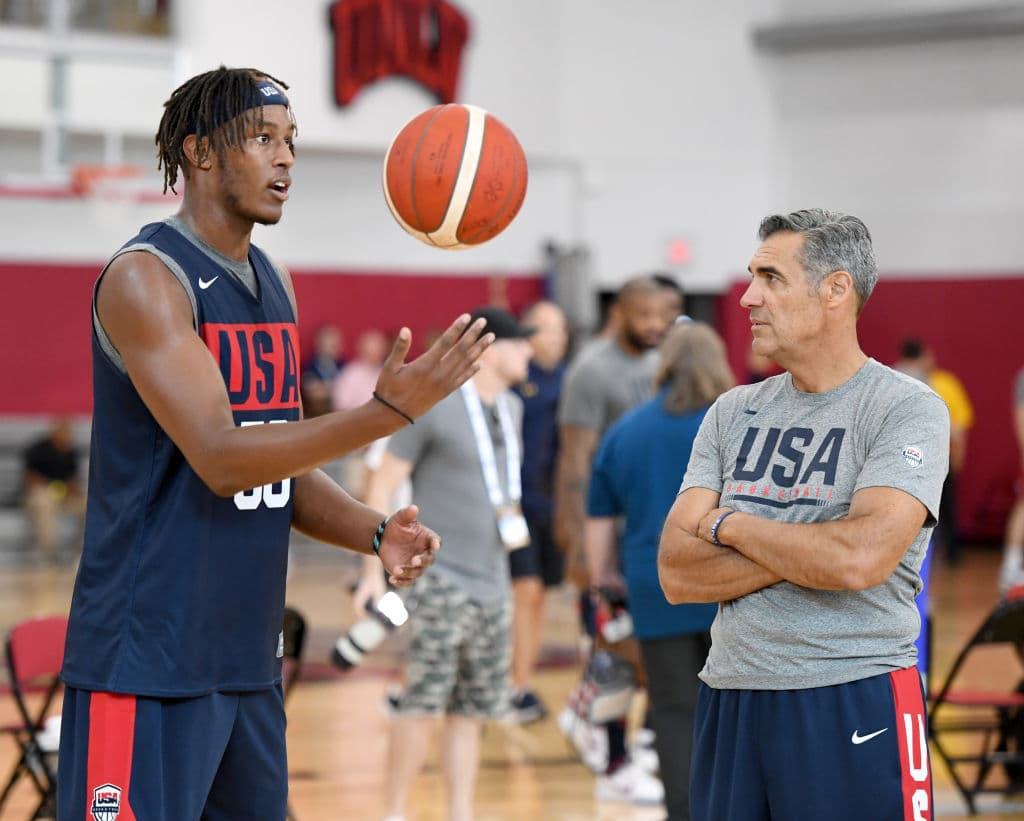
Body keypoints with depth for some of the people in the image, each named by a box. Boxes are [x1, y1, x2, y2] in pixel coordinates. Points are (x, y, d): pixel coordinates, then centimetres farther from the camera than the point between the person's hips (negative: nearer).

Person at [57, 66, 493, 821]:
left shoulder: (273, 284, 14)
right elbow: (222, 458, -21)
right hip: (149, 664, -8)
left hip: (248, 660, 8)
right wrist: (390, 412, -28)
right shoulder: (146, 278, -13)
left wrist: (376, 532, -1)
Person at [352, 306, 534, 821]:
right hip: (439, 578, -7)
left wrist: (512, 517, 12)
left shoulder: (511, 409, 12)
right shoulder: (433, 406, -10)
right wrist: (374, 571, -11)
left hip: (491, 581, 7)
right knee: (423, 703, -9)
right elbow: (381, 487, -8)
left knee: (471, 710, 8)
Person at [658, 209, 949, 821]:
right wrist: (807, 552, -12)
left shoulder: (908, 408, -7)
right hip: (730, 700, 5)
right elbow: (677, 575, 1)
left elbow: (859, 559, -22)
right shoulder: (733, 413, 10)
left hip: (856, 705, -5)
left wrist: (727, 525, -7)